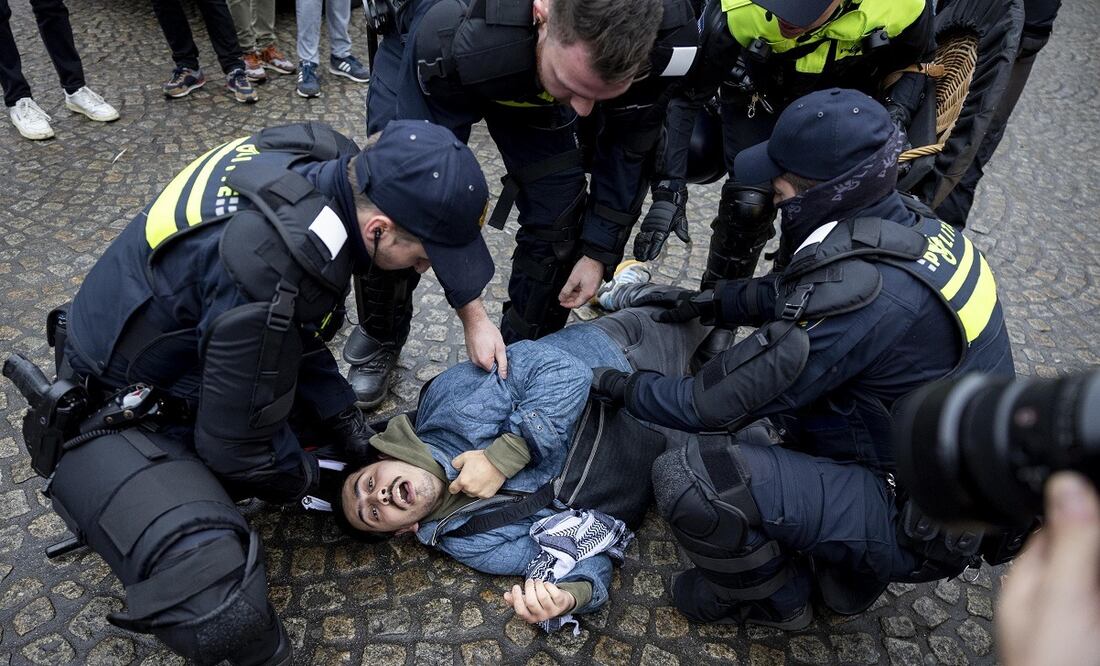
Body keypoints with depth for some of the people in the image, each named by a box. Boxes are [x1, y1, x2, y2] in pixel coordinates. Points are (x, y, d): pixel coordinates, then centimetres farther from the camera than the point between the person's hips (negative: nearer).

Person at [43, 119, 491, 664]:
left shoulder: (321, 164, -11)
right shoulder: (272, 268, -37)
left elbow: (299, 333, 5)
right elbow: (240, 446, -22)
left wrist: (347, 425, 6)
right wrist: (315, 480, -3)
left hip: (185, 356, 9)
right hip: (118, 416, -8)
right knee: (220, 609, -28)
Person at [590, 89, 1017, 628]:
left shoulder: (854, 296, -32)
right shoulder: (916, 228, -4)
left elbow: (715, 404, -22)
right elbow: (797, 290, 16)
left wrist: (622, 386, -6)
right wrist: (708, 303, 12)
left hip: (910, 525, -9)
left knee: (687, 478, -24)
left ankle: (770, 599, 9)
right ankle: (844, 567, 24)